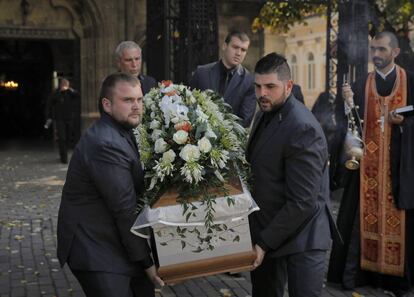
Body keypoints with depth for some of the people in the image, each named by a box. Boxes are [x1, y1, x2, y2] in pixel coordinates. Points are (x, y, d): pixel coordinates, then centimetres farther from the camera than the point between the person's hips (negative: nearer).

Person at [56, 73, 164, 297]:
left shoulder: (121, 132, 9)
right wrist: (146, 261, -14)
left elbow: (137, 186, 10)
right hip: (95, 251, -9)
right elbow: (126, 209, -21)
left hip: (116, 242, 10)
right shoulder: (105, 144, -23)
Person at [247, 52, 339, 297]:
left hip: (302, 237, -8)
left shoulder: (303, 128, -21)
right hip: (267, 229, 8)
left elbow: (302, 202, -23)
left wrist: (265, 243, -18)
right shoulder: (264, 114, 6)